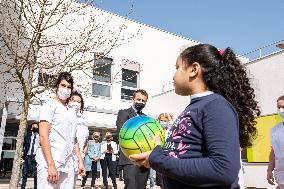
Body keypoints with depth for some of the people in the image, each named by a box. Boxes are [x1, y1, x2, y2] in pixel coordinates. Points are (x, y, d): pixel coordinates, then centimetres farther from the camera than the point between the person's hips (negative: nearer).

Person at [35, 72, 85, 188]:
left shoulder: (71, 111, 18)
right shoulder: (50, 106, -2)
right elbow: (43, 136, -11)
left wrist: (80, 161, 13)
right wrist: (51, 165, -19)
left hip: (69, 165, 6)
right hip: (51, 162, -6)